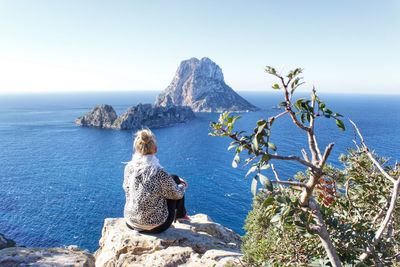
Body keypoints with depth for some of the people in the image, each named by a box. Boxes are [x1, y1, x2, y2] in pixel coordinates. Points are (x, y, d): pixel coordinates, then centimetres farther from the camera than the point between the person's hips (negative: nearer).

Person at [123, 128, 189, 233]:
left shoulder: (128, 167, -12)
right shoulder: (159, 172, -26)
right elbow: (176, 194, -10)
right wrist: (182, 185, 13)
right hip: (155, 226, -5)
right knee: (175, 179, 11)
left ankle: (180, 214, 46)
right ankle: (180, 214, 36)